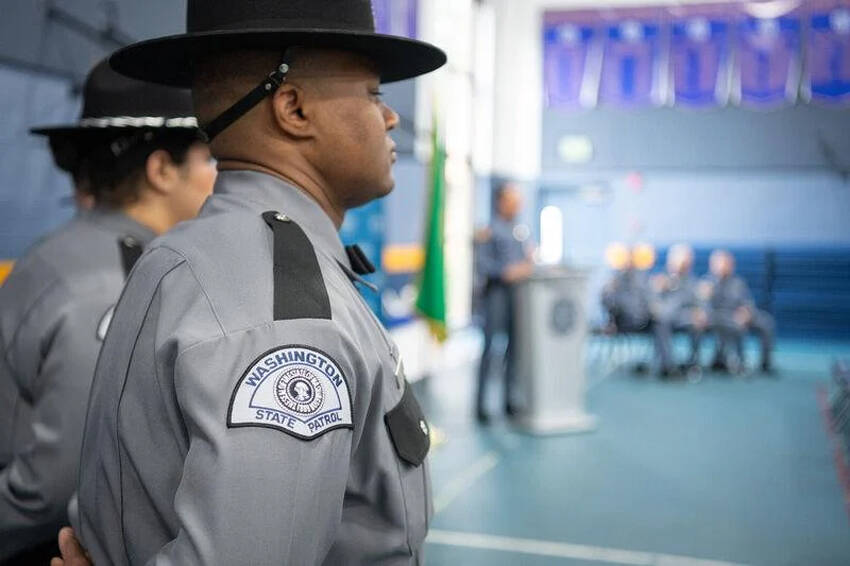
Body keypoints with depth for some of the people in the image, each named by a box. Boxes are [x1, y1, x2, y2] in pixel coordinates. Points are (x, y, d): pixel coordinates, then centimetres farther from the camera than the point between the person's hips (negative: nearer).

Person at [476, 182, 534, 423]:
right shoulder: (491, 229, -5)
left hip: (516, 291, 7)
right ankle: (480, 402, 1)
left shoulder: (518, 231, 16)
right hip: (496, 290, -7)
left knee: (515, 344, 9)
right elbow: (483, 263, -11)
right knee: (489, 345, -5)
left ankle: (509, 399, 19)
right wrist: (507, 272, -19)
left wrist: (527, 264, 2)